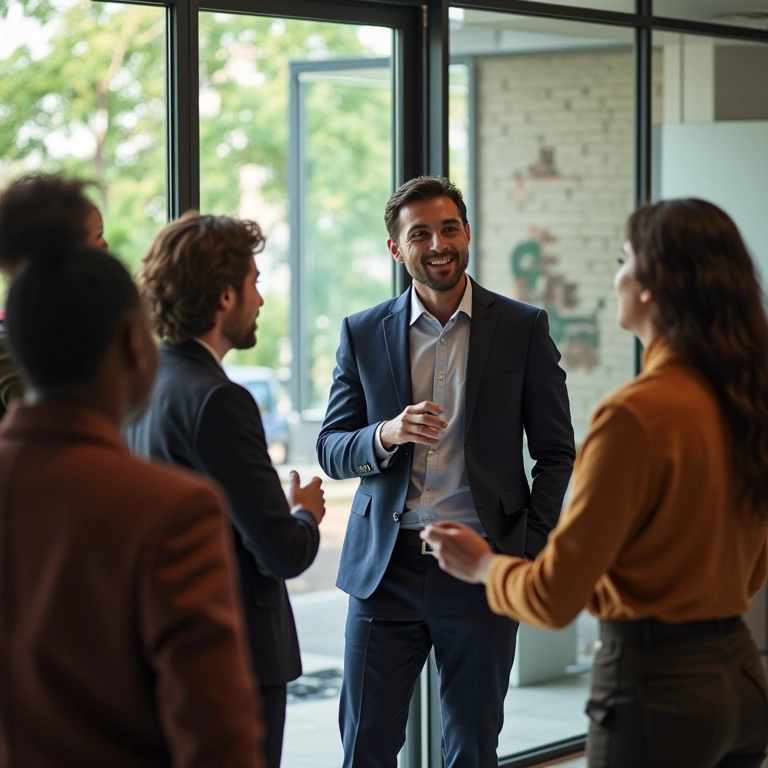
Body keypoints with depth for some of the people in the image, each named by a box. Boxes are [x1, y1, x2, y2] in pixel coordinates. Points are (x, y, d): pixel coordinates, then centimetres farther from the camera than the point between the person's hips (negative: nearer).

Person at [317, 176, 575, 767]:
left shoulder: (523, 328, 1)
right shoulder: (362, 334, 6)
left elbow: (556, 452, 5)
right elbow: (331, 450, 6)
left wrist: (531, 554, -4)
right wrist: (386, 435, -16)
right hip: (385, 569, 1)